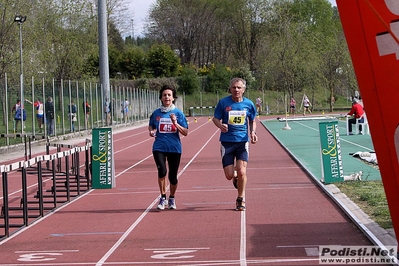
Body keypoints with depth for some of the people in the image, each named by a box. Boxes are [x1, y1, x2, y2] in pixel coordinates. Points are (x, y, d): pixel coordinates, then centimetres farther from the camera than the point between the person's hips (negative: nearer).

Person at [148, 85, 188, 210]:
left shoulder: (178, 113, 0)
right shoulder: (156, 113, 4)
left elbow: (185, 132, -2)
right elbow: (151, 126, 21)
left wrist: (176, 124, -17)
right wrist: (151, 131, -1)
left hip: (174, 148, 0)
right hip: (159, 147, 0)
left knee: (173, 176, 5)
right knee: (162, 171, -19)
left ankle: (172, 198, 30)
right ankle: (163, 197, 0)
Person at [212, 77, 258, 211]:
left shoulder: (248, 104, 1)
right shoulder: (223, 102, -4)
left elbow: (252, 120, 16)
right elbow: (215, 118, 3)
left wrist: (253, 132, -3)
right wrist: (220, 125, -19)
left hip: (242, 141, 0)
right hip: (227, 141, 0)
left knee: (241, 172, -12)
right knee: (229, 175, -2)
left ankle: (240, 199, 8)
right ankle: (236, 176, 38)